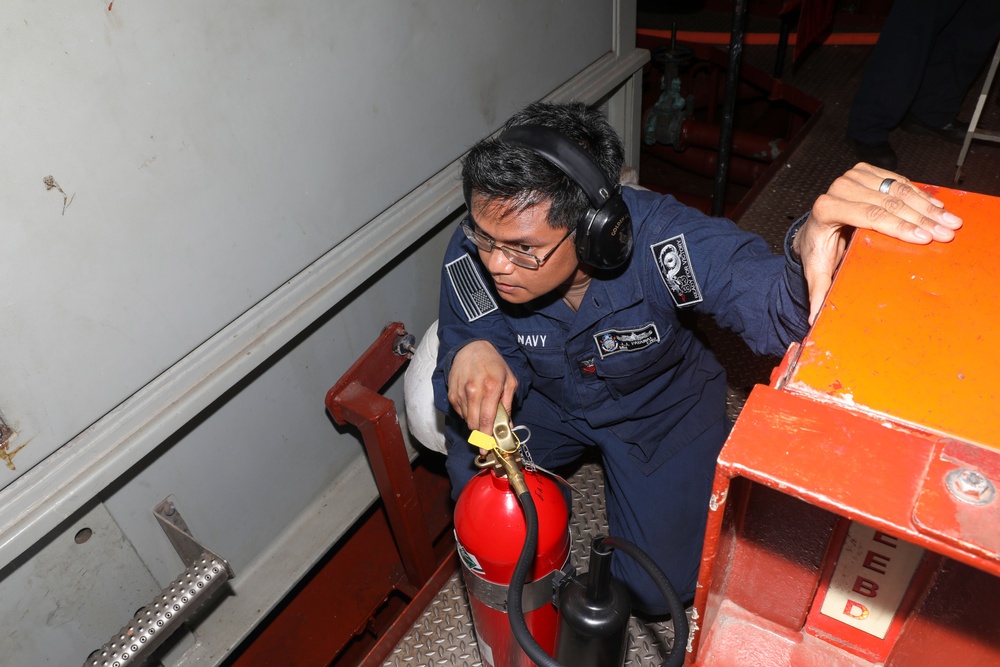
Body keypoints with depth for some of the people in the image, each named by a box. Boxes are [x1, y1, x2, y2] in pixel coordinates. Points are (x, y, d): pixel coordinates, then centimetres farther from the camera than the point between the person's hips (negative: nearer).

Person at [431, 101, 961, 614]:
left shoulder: (657, 236, -37)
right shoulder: (474, 252, -28)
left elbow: (774, 305, -46)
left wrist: (808, 248, -71)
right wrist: (471, 353, -43)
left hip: (660, 406, -2)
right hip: (550, 399, 3)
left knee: (655, 591, -3)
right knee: (470, 470, -19)